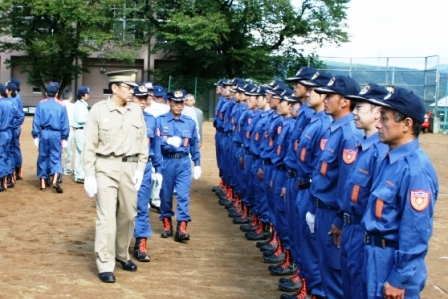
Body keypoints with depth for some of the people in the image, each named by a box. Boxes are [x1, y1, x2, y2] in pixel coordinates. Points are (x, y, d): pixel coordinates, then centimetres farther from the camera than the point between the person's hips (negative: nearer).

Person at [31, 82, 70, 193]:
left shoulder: (41, 104, 0)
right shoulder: (61, 106, 0)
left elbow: (36, 121, -2)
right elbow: (65, 123, 1)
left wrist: (35, 135, 3)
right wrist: (64, 137, 7)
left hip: (43, 133, 1)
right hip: (56, 134, -1)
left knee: (43, 157, 11)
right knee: (56, 157, 3)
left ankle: (43, 182, 14)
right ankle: (55, 180, -16)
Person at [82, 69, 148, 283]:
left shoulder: (136, 110, 5)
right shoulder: (98, 110, -6)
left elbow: (143, 141, 10)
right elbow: (89, 145, -4)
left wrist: (140, 168, 3)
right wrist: (89, 175, -8)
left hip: (130, 167, 4)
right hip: (106, 168, -4)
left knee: (128, 214, 13)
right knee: (107, 216, -5)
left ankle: (122, 255, 33)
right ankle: (105, 265, 4)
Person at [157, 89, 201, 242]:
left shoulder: (190, 123, 7)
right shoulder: (160, 120, -2)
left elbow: (194, 145, 12)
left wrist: (197, 164, 11)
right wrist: (168, 141, -27)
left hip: (183, 162, 1)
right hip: (166, 162, -1)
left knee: (183, 195, -6)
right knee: (166, 194, 10)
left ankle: (181, 227, -6)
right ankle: (167, 224, 25)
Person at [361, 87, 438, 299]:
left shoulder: (415, 169, -23)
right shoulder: (390, 159, 6)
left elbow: (416, 232, -23)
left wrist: (399, 279, -19)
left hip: (396, 260, -9)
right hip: (376, 255, 9)